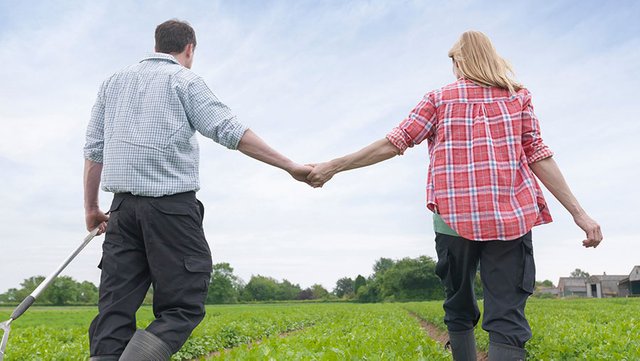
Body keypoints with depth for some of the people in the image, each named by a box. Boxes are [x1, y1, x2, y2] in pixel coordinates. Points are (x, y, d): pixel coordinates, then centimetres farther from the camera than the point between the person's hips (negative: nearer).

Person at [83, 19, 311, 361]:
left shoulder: (113, 82, 20)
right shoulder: (184, 80, 4)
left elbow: (93, 150, 17)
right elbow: (230, 132, -6)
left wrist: (91, 208, 23)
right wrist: (290, 166, -5)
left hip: (123, 204, 5)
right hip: (171, 205, -5)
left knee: (115, 310, 4)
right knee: (182, 307, -2)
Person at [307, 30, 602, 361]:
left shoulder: (439, 99, 8)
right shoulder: (518, 97, 11)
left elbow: (394, 143, 0)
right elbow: (538, 156, 5)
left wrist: (333, 167, 5)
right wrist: (579, 212, 7)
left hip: (455, 218, 0)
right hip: (511, 216, 0)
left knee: (459, 309, 16)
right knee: (507, 316, -4)